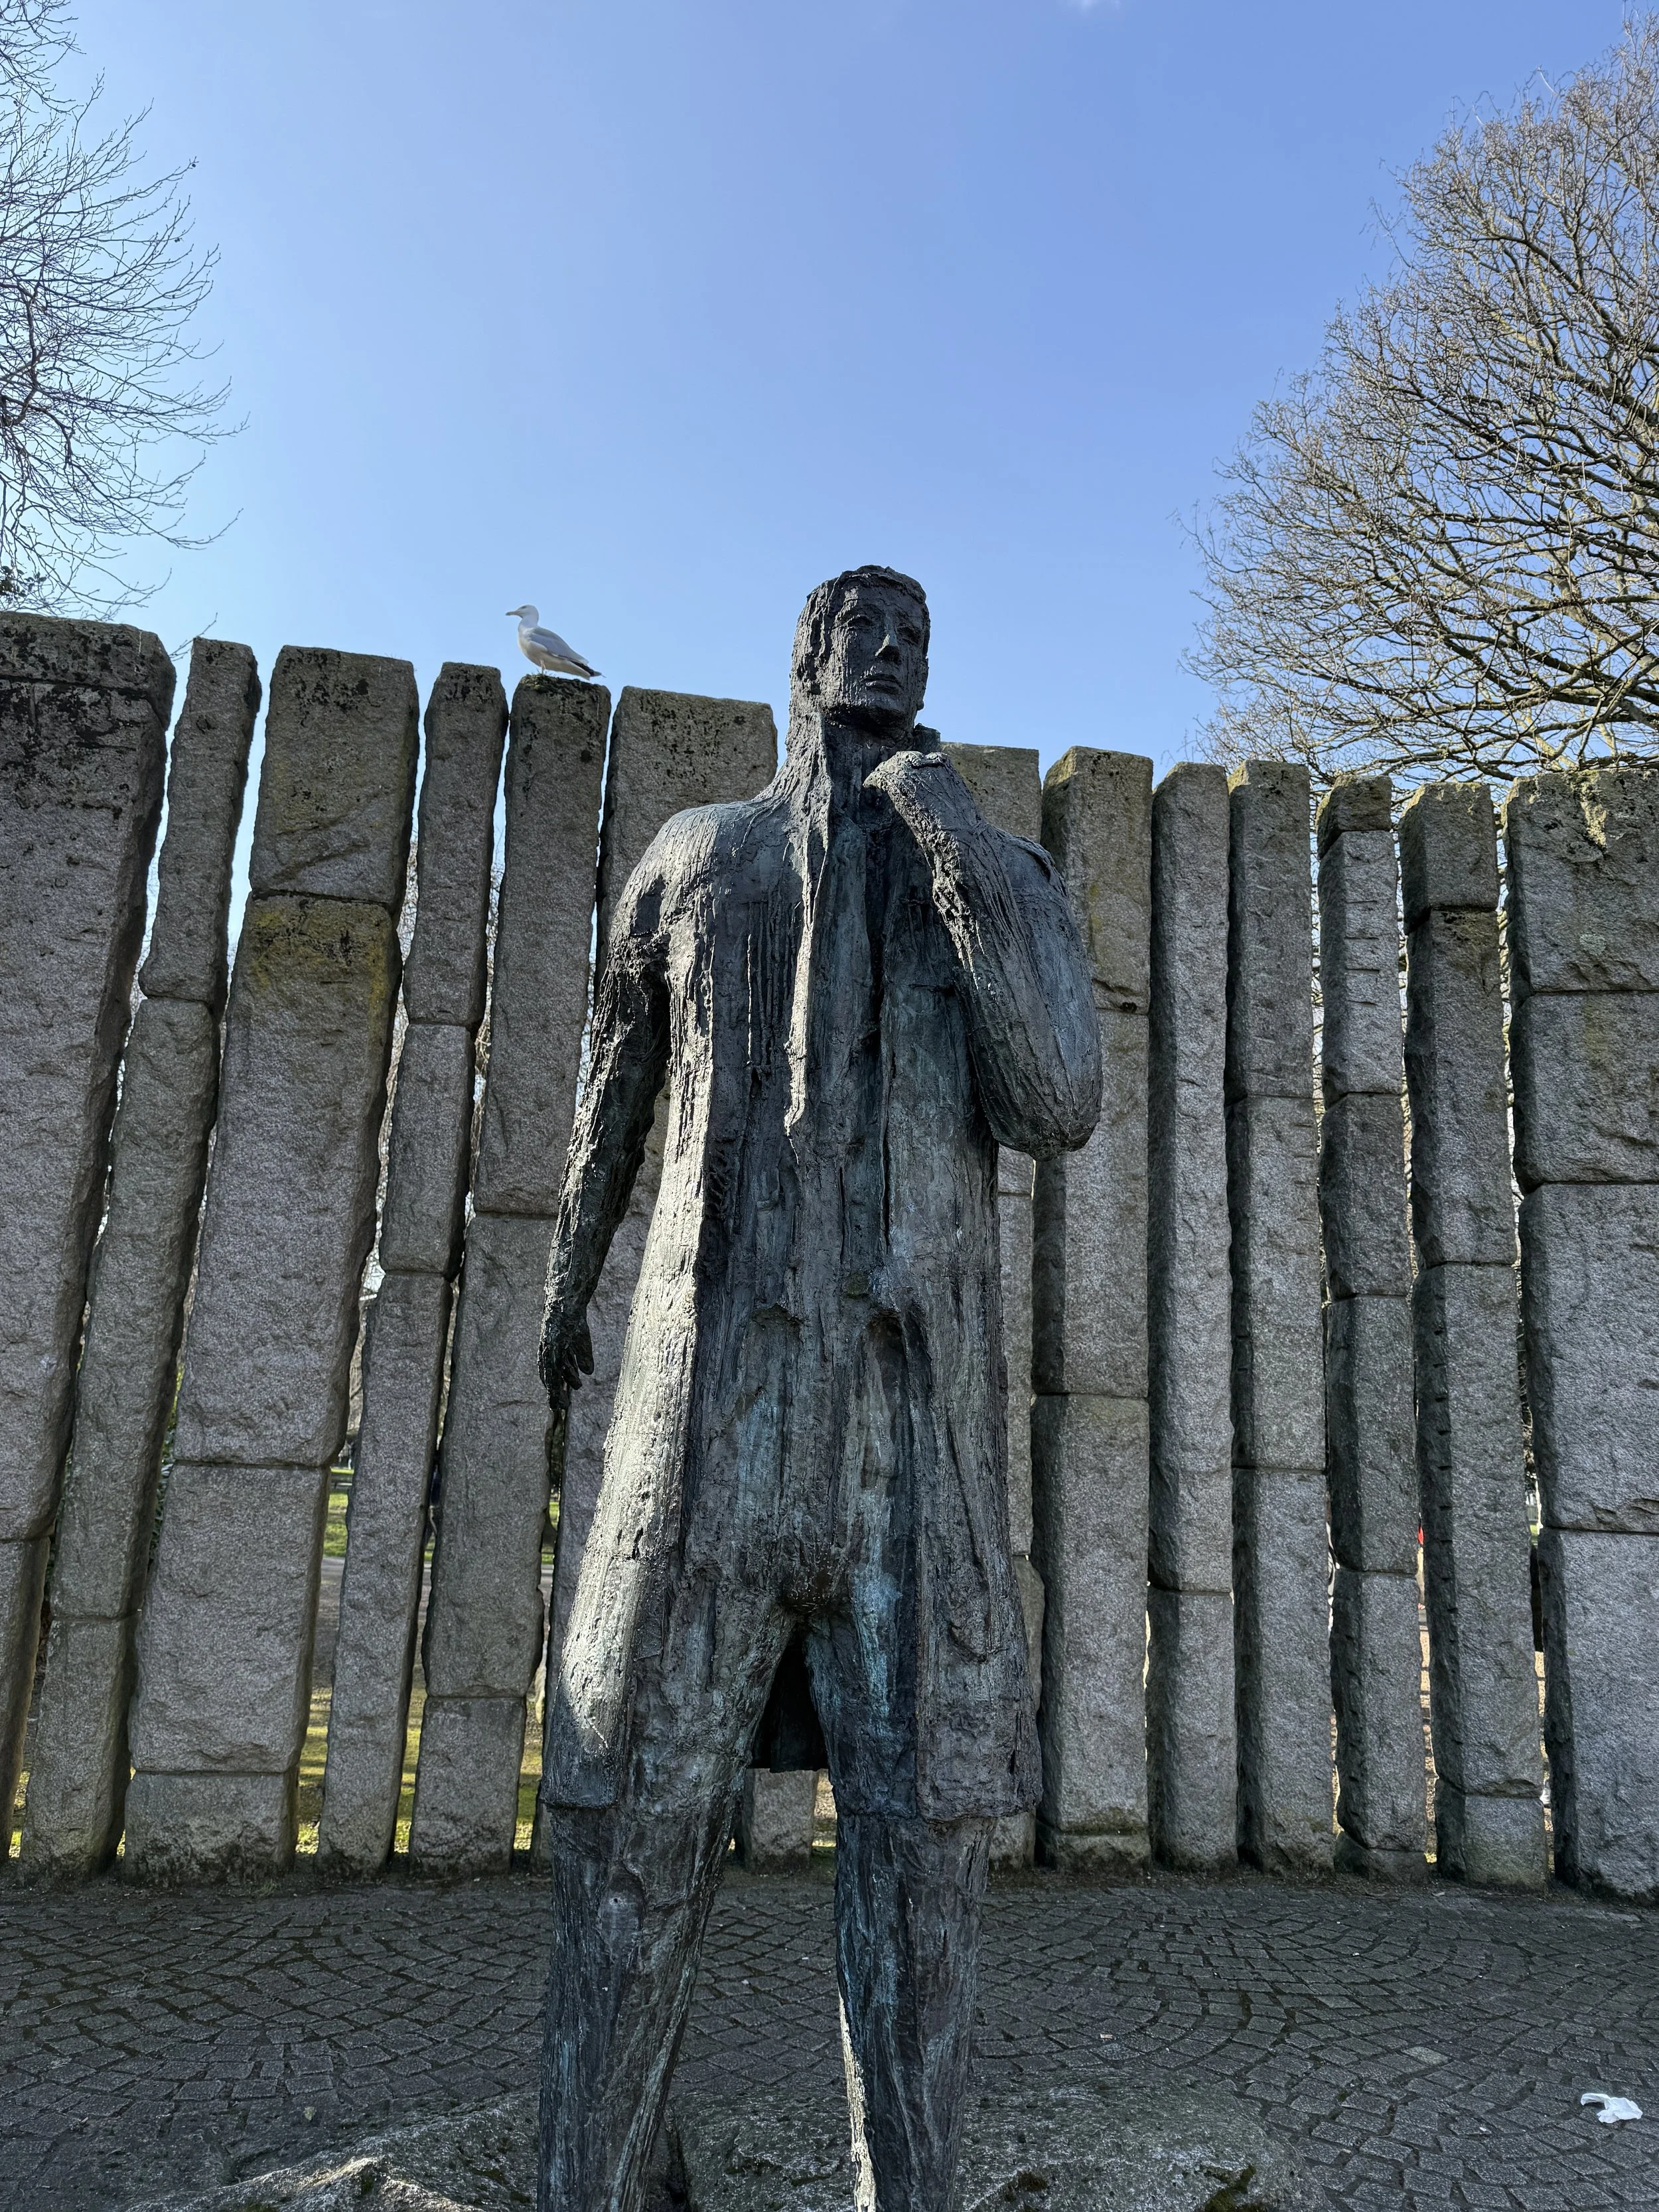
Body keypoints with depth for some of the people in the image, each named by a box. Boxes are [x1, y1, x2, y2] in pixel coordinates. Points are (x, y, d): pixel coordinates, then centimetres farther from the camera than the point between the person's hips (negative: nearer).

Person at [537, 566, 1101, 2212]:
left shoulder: (998, 880, 12)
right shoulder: (692, 859, 15)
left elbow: (1059, 1110, -5)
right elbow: (613, 1096, 24)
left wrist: (968, 850, -10)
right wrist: (563, 1292, 31)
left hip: (919, 1400, 1)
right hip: (714, 1379, 0)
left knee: (921, 1819, 1)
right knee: (639, 1814, 1)